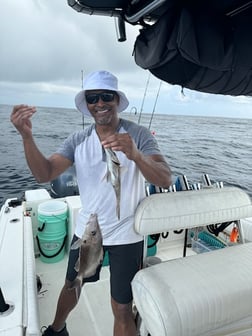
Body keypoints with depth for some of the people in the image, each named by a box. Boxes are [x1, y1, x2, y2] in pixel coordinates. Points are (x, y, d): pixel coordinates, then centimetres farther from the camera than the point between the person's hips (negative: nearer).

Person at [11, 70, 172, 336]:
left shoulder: (139, 135, -14)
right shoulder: (78, 140, -4)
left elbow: (165, 180, -25)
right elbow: (44, 174, -13)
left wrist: (135, 155, -44)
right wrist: (27, 136, -29)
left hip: (125, 235, -3)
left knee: (122, 309, 5)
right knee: (71, 286, 25)